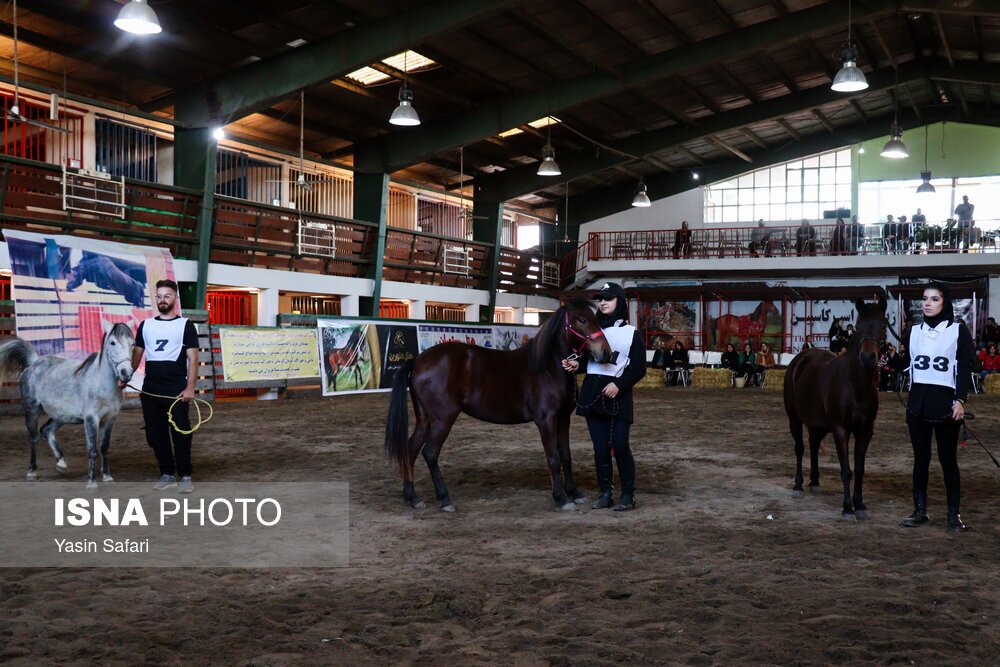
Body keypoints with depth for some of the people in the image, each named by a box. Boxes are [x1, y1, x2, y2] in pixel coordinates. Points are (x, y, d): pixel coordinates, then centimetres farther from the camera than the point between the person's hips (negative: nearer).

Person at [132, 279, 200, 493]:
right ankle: (167, 475, 17)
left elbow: (193, 359, -4)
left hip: (177, 392, -4)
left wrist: (190, 387, -15)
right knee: (155, 435, 7)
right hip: (150, 392, 4)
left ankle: (185, 477, 4)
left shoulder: (185, 325, 1)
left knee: (180, 434, -4)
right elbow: (136, 355, 14)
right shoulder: (145, 325, 12)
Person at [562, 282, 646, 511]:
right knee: (600, 448, 7)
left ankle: (628, 494, 6)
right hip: (592, 394, 4)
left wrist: (619, 385, -17)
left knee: (620, 446, -6)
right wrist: (576, 365, -6)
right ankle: (606, 492, 17)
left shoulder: (631, 333, 0)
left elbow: (639, 368, -4)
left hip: (617, 396, -4)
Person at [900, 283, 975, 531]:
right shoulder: (913, 331, 8)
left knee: (948, 460, 2)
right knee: (920, 458, 10)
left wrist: (960, 400, -12)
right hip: (917, 402, 3)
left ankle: (954, 513, 11)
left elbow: (965, 368, -5)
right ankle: (920, 511, 17)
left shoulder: (959, 331, -2)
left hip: (945, 402, -3)